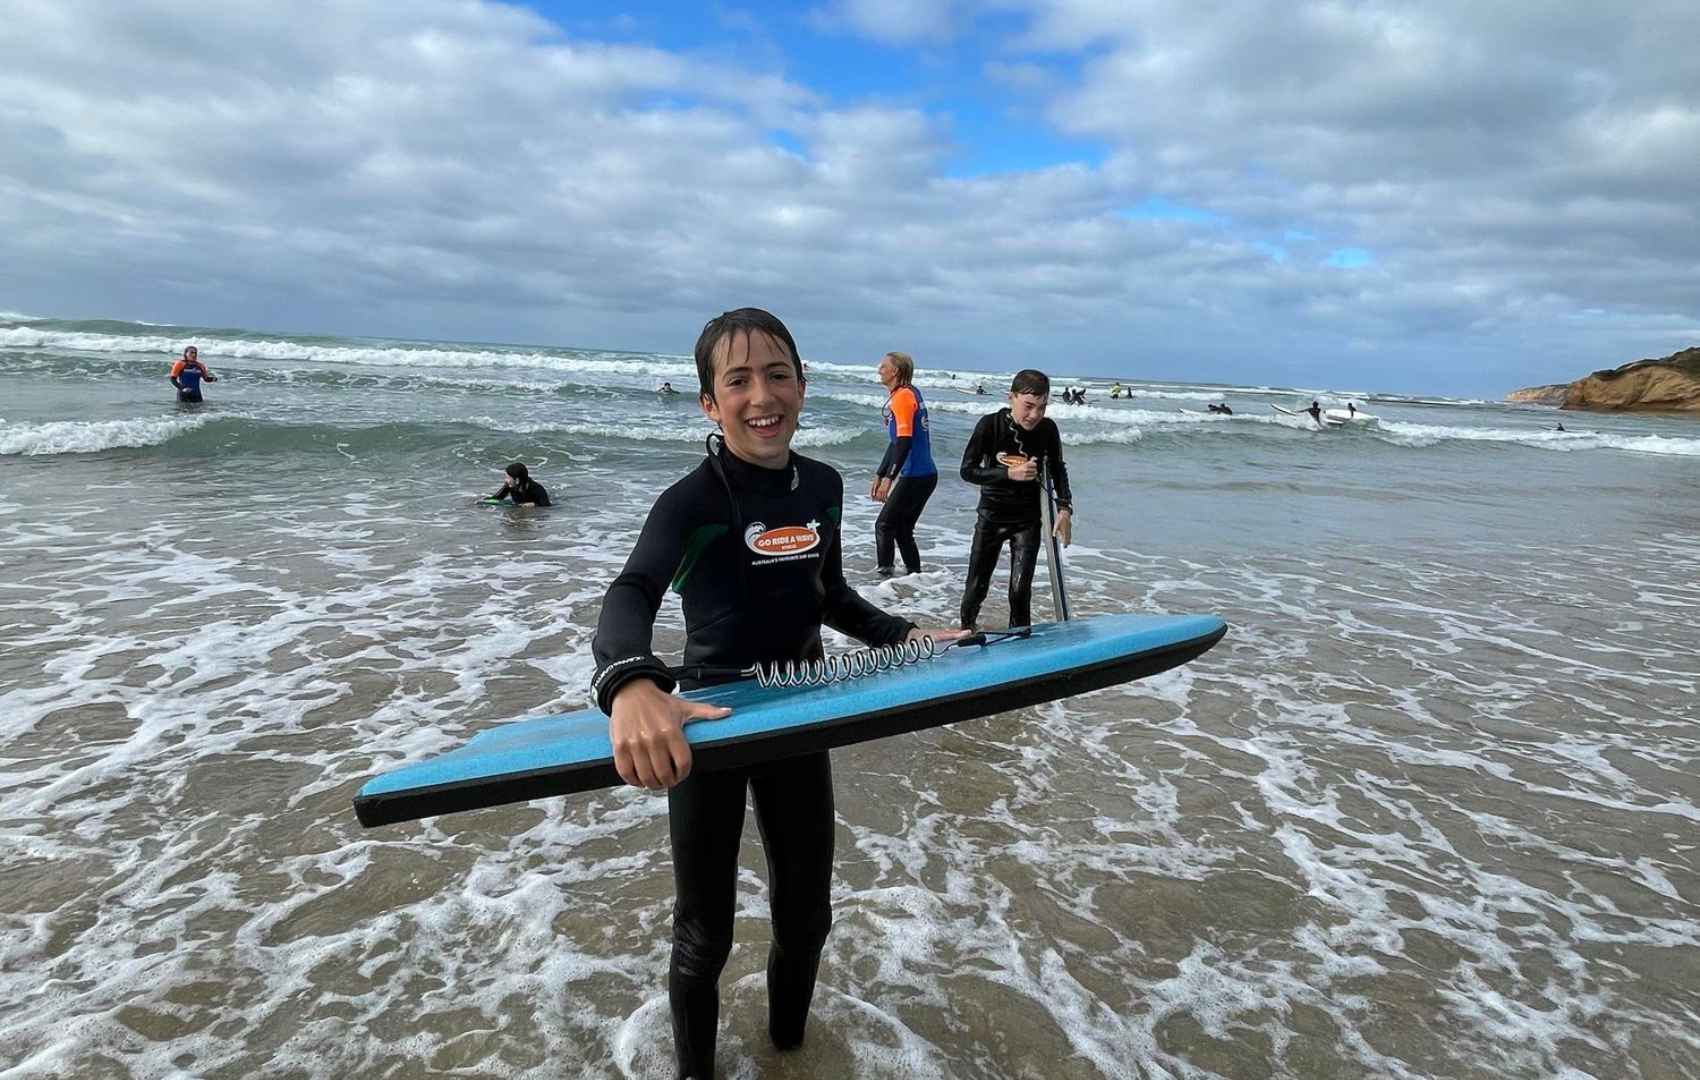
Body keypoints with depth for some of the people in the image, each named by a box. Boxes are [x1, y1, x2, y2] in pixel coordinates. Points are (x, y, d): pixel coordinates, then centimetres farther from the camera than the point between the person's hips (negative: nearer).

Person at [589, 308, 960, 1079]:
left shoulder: (823, 487, -3)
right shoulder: (691, 503, -21)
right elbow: (631, 596, -39)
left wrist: (904, 635, 0)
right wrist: (632, 686, -60)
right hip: (703, 725, -5)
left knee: (807, 913, 19)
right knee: (705, 935, 9)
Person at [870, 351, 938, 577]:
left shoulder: (903, 396, -11)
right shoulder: (909, 394, 18)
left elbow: (904, 441, -21)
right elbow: (897, 442, 23)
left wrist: (889, 478, -25)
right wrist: (879, 475, 25)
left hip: (914, 477, -9)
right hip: (926, 475, 9)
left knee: (884, 525, -4)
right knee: (902, 530, 15)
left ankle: (883, 573, -3)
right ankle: (915, 576, 19)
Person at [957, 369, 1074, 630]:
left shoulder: (1047, 429, -10)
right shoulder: (990, 424, -17)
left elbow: (1058, 470, 6)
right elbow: (968, 470, -15)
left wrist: (1065, 508, -6)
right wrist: (1009, 474, -27)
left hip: (1028, 520, 1)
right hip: (992, 516, -1)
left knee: (1021, 589, -6)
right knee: (976, 586, 7)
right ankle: (966, 630, 31)